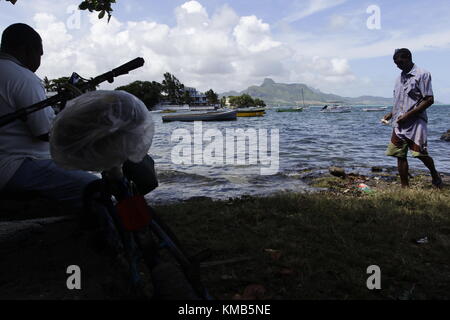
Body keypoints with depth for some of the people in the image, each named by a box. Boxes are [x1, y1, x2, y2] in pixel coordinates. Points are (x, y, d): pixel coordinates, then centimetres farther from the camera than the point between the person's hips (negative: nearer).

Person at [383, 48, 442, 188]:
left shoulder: (422, 74, -5)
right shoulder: (400, 77, 17)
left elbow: (429, 100, -11)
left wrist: (408, 115, -16)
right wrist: (391, 114, 10)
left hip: (416, 123, -6)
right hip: (399, 124, 7)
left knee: (421, 154, -6)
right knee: (400, 155, 3)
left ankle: (434, 175, 24)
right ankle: (405, 187, 10)